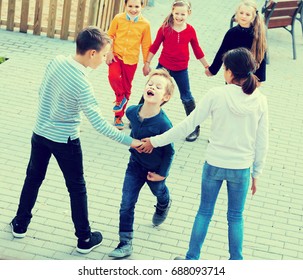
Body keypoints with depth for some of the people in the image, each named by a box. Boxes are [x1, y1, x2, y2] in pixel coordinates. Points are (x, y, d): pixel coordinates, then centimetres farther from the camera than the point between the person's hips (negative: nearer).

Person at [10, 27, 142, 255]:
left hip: (40, 133, 6)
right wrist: (129, 140, -20)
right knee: (77, 188, 11)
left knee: (33, 178, 24)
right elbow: (99, 124, -27)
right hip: (64, 141, -6)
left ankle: (20, 224, 38)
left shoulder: (56, 61, -10)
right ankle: (84, 239, 22)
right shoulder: (82, 84, -28)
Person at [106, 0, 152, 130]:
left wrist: (146, 63, 5)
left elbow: (146, 45, 2)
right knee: (114, 76, -28)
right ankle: (120, 98, 2)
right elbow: (110, 35, 3)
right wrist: (110, 52, -8)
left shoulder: (145, 24, -6)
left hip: (131, 59, 1)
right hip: (116, 55, -1)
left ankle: (119, 117, 25)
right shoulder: (118, 18, -7)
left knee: (127, 87, 8)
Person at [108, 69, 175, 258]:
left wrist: (162, 173, -12)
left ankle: (163, 206, 64)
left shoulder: (163, 124, -33)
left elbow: (169, 151, -20)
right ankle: (126, 244, 9)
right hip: (135, 164, 3)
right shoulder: (132, 112, -19)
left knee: (159, 192, 28)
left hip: (155, 169, -3)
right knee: (127, 204, -1)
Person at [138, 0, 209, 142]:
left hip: (181, 69, 0)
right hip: (163, 66, 0)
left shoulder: (190, 31, -7)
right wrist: (147, 63, 1)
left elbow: (197, 50, 4)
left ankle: (195, 127, 19)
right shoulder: (165, 28, -10)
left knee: (186, 97, 9)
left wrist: (206, 66, 9)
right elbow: (155, 46, -2)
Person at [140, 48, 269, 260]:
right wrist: (256, 173, 11)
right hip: (242, 168, 1)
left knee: (204, 212, 15)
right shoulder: (260, 101, -9)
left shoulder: (216, 95, -15)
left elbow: (187, 125, -11)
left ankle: (192, 260, 24)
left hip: (214, 164, -1)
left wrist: (156, 141, -1)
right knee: (236, 217, 16)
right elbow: (262, 142, -2)